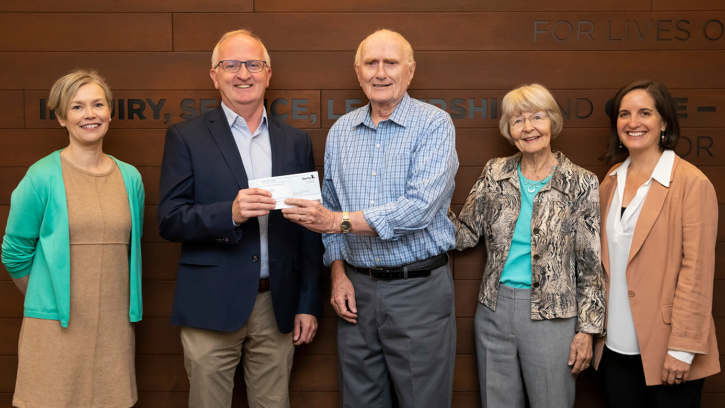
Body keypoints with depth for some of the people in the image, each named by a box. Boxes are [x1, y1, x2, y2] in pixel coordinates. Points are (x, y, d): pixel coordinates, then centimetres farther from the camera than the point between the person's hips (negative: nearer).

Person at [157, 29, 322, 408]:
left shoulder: (295, 141, 9)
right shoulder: (185, 137, 1)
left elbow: (308, 230, 10)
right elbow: (169, 220, -6)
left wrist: (308, 304, 6)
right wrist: (230, 213, -23)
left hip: (277, 306, 3)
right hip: (212, 305, -2)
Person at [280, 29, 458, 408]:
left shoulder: (434, 124, -7)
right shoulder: (340, 131, 9)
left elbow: (420, 207, -19)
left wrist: (339, 220, -21)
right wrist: (338, 273, 3)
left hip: (418, 290, -4)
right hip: (356, 289, 5)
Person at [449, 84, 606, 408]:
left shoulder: (581, 184, -5)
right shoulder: (494, 174, 4)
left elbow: (591, 265, -3)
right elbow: (465, 235, 4)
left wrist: (587, 330, -5)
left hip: (551, 316, -3)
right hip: (493, 311, 3)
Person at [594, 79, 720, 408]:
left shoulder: (692, 183, -10)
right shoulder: (611, 182, 9)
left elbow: (697, 270, -13)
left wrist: (683, 347, -16)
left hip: (665, 352, -5)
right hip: (615, 347, 5)